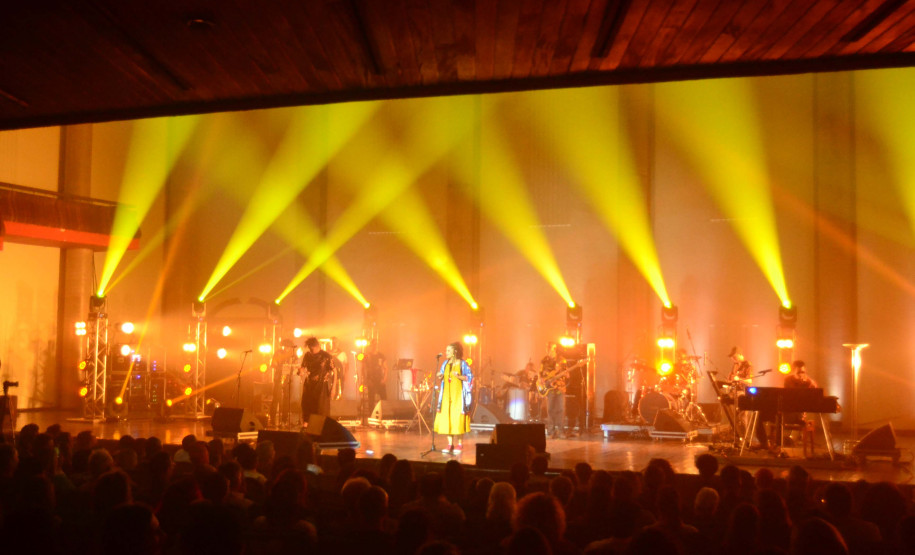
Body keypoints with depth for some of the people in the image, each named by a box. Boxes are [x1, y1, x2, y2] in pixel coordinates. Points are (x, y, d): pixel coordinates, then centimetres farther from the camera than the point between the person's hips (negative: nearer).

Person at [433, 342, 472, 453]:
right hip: (447, 394, 5)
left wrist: (459, 376, -22)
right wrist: (439, 376, -7)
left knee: (458, 418, -5)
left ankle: (460, 444, 6)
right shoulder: (445, 363, 10)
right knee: (447, 418, 1)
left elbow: (469, 377, -6)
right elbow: (441, 377, 15)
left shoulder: (462, 363, -5)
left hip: (458, 394, -5)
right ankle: (450, 444, 8)